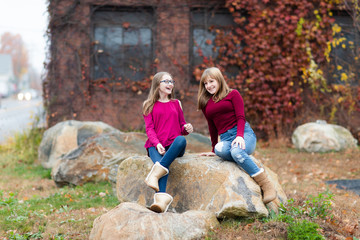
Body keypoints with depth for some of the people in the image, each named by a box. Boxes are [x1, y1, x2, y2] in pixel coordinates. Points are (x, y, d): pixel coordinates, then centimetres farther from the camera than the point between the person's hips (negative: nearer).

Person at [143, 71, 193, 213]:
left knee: (181, 140, -36)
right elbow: (149, 128, 6)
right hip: (156, 146, -2)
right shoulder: (149, 105, 15)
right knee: (159, 161, -37)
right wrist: (157, 144, -14)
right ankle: (162, 197, -58)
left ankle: (156, 172, -46)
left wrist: (187, 129, -1)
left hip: (174, 145, 2)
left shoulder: (176, 103, 23)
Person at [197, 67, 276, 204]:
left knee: (237, 151, -38)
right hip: (225, 138, 3)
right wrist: (214, 148, 28)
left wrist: (239, 136, -18)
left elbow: (240, 117, -1)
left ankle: (267, 186, -34)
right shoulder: (206, 104, 23)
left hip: (244, 133, -3)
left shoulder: (233, 94, 9)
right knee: (221, 150, -37)